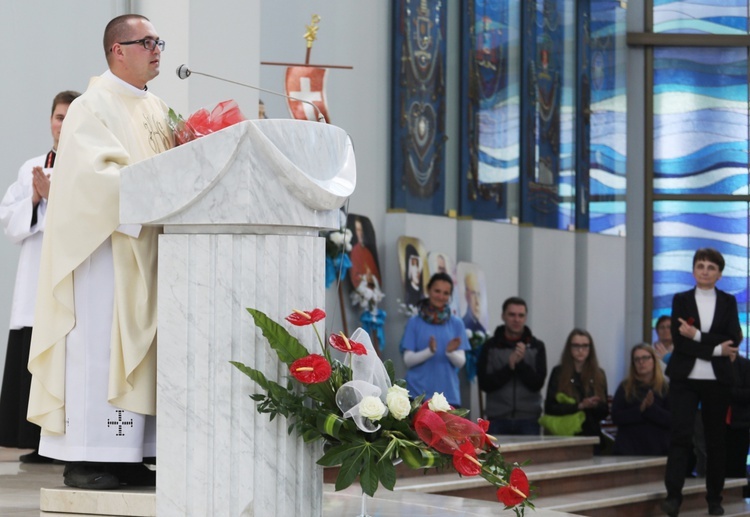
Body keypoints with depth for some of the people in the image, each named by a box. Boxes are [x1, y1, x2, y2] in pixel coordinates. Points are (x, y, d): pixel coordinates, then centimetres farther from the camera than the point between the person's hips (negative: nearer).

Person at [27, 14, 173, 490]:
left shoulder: (159, 110, 18)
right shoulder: (94, 106, -6)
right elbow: (94, 172, -19)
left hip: (146, 249, 8)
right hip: (104, 246, -8)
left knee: (138, 348, 4)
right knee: (100, 343, -9)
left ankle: (126, 455, 6)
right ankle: (85, 458, -8)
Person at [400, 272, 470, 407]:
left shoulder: (456, 324, 8)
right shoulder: (415, 322, 4)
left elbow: (461, 362, 4)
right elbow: (408, 360, -1)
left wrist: (450, 352, -17)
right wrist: (430, 351, -19)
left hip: (448, 394, 2)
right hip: (418, 394, -2)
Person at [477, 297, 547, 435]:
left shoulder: (536, 347, 5)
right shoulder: (490, 346, 4)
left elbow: (537, 383, -2)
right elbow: (484, 383, -4)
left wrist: (521, 363, -17)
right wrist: (509, 366, -16)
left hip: (528, 420, 0)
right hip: (498, 420, 0)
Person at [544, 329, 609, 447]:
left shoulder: (598, 374, 9)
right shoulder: (558, 373, 2)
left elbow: (604, 411, 9)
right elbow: (549, 407, -7)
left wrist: (593, 405, -14)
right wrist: (580, 406, -16)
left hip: (591, 436, 3)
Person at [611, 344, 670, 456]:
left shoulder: (665, 388, 6)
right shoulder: (625, 387, 9)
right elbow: (616, 417, -1)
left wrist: (651, 408, -17)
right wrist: (640, 410, -14)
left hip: (658, 449, 0)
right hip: (628, 450, 0)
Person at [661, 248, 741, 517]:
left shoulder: (728, 302, 7)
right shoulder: (681, 300, 4)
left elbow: (733, 338, -6)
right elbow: (679, 340, -7)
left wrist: (697, 335, -14)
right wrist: (715, 349, -15)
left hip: (717, 380, 1)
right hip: (685, 377, -1)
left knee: (716, 438, 6)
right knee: (681, 434, -13)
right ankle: (673, 495, -17)